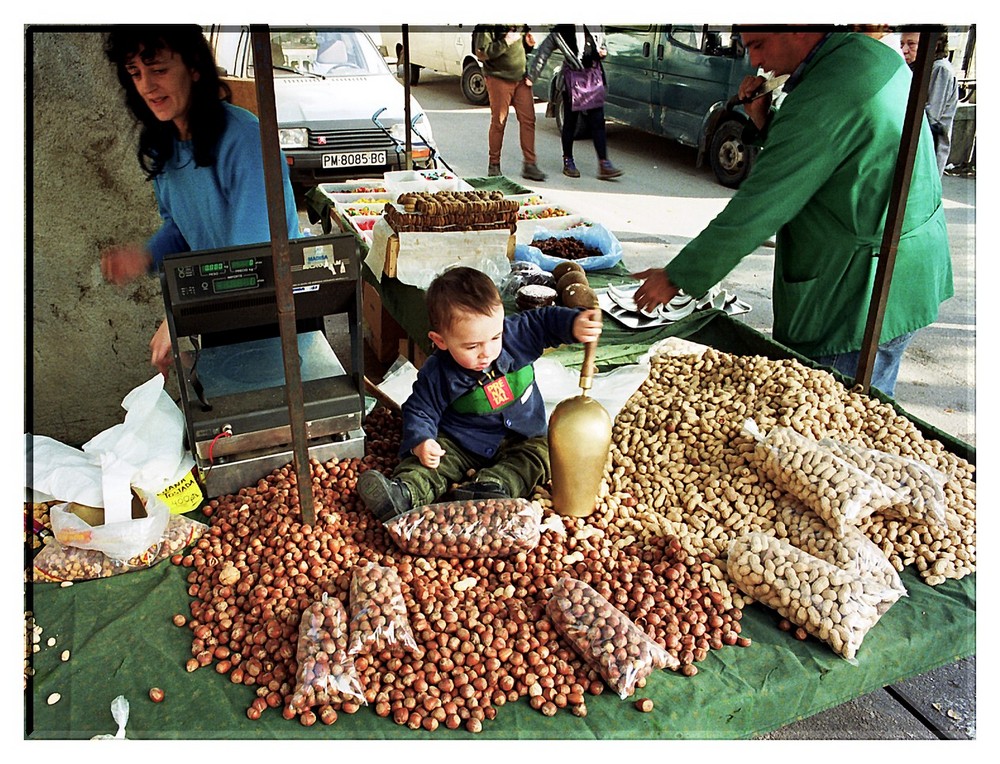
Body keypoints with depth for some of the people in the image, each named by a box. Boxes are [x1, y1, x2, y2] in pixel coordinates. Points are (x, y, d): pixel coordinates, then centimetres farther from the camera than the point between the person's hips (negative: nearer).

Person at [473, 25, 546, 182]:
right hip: (499, 79, -6)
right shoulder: (486, 26, -10)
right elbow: (481, 53, -17)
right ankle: (494, 165, 15)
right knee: (498, 122, 1)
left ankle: (530, 165, 5)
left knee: (528, 120, 0)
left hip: (521, 78, 6)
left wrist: (528, 43, 4)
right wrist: (505, 42, -20)